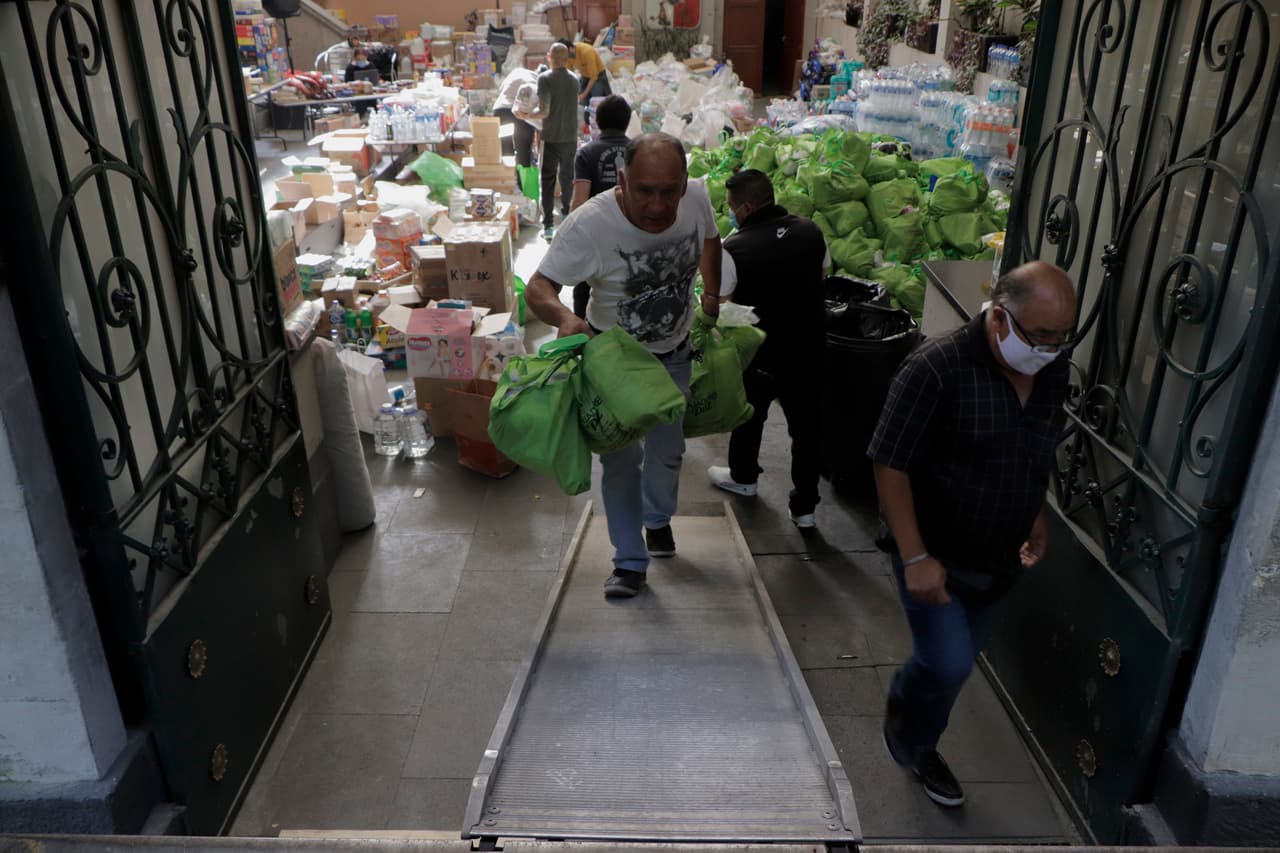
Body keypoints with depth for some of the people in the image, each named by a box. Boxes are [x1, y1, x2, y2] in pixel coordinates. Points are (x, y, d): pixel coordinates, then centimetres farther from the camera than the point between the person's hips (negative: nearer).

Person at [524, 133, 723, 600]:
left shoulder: (696, 198, -21)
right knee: (620, 458, 1)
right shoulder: (589, 224, -33)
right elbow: (537, 288, -34)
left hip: (674, 352, 4)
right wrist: (565, 316, -54)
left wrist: (711, 294, -1)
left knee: (667, 451, 17)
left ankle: (657, 520, 47)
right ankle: (630, 561, 17)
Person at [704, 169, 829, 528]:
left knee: (749, 415, 22)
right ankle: (804, 506, 22)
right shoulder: (811, 231, -4)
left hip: (760, 356, -4)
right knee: (806, 424, 15)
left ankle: (743, 477, 45)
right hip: (809, 350, 4)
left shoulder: (734, 249, -22)